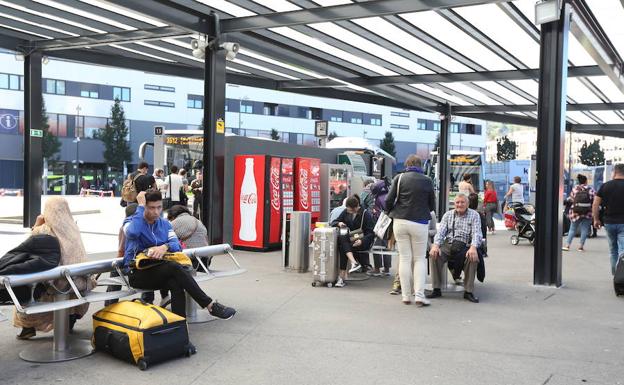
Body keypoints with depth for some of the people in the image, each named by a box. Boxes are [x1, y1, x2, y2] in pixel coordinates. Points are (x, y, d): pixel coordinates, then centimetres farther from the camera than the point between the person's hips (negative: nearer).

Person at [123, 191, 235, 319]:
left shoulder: (165, 224, 15)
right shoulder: (131, 221, 2)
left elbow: (176, 244, 2)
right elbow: (133, 233, -24)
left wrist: (165, 247, -22)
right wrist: (140, 206, -14)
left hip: (158, 272, 4)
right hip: (137, 273, -4)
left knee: (176, 283, -31)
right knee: (174, 267, -30)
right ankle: (211, 305, -27)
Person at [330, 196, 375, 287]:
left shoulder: (365, 214, -4)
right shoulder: (346, 212, 10)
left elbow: (371, 233, -7)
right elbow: (332, 223, 16)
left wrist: (362, 241, -25)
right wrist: (339, 223, -8)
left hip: (363, 241, -5)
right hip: (349, 239, 5)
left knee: (342, 247, -30)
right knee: (341, 238, -30)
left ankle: (342, 277, -30)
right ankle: (354, 263, -42)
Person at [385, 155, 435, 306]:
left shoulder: (399, 178, 1)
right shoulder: (427, 181, 1)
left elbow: (389, 200, -4)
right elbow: (432, 205, 6)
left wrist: (391, 213, 15)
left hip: (400, 221, 1)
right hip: (420, 223, -1)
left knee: (404, 258, 7)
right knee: (419, 259, 8)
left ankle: (406, 296, 9)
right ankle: (419, 295, -2)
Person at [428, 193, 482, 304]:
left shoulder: (474, 215, 9)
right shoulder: (448, 215, 17)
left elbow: (476, 233, -4)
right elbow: (441, 231, 6)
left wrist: (473, 247, -26)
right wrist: (435, 245, -16)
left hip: (465, 247, -2)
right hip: (448, 245, 2)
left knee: (473, 257, -33)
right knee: (435, 254, -27)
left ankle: (468, 291, -21)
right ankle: (436, 289, -20)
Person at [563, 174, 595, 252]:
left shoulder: (575, 189, 0)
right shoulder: (590, 189, -1)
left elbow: (570, 200, 1)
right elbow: (595, 200, -2)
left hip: (575, 213, 1)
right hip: (587, 213, -1)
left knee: (572, 229, 9)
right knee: (584, 229, 5)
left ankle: (567, 245, 3)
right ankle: (581, 246, 3)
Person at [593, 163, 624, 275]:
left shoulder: (605, 186, 2)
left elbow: (595, 204, 1)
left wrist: (596, 219, 10)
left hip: (609, 222, 3)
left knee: (613, 249, 18)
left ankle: (615, 272, 26)